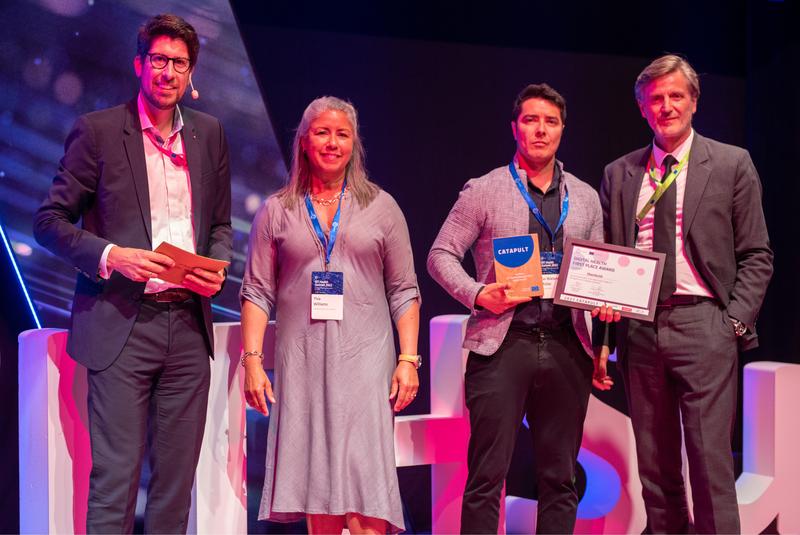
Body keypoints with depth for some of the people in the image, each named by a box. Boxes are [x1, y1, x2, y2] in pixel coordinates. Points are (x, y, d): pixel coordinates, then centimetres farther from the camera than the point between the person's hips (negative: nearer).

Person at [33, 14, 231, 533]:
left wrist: (216, 267, 0)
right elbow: (49, 221, -1)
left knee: (177, 480, 8)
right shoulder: (97, 130, -1)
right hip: (123, 325, -4)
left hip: (189, 323, 4)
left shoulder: (209, 133, 12)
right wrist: (110, 256, -15)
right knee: (115, 476, -4)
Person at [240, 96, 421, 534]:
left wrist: (408, 359, -2)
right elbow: (257, 291, 6)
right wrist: (252, 359, -3)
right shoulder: (277, 211, 9)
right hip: (301, 362, 1)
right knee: (314, 481, 4)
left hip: (364, 360, -1)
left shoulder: (380, 207, 7)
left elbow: (404, 291, 6)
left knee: (363, 483, -8)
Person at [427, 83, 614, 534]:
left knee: (560, 477, 9)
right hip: (502, 343, -4)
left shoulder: (586, 198, 14)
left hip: (566, 345, 4)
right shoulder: (484, 191, 3)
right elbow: (441, 255, 1)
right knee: (488, 476, -4)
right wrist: (477, 294, -15)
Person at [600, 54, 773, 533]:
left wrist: (736, 320, -6)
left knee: (711, 462, -6)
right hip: (638, 328, 3)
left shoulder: (732, 164, 5)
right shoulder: (619, 174, 12)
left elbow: (756, 255, 4)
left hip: (702, 325, -3)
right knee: (655, 466, 9)